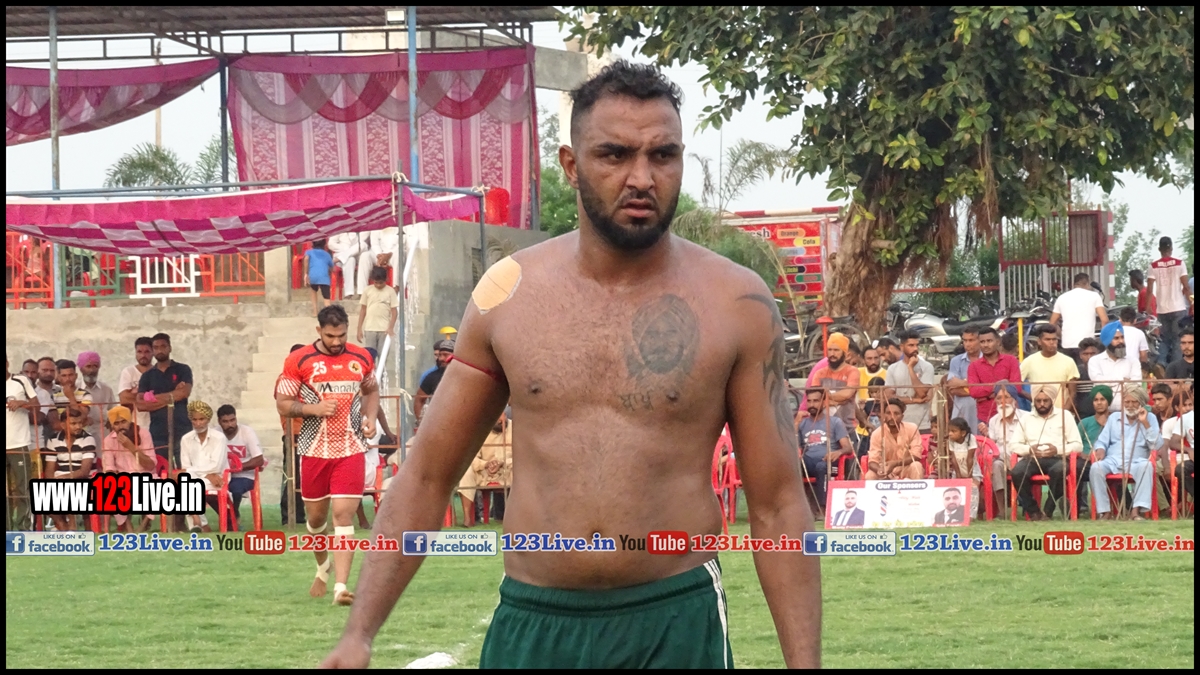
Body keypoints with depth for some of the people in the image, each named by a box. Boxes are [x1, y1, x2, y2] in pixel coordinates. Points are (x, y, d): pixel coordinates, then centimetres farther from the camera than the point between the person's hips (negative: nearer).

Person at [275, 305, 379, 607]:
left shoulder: (361, 358, 4)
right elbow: (283, 404, -1)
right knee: (315, 516, 13)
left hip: (351, 449, 0)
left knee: (344, 515, -12)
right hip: (314, 449, 0)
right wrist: (314, 408, -18)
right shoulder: (298, 361, -4)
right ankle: (323, 568, 42)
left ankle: (341, 586, -18)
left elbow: (371, 391, 22)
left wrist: (370, 417, 3)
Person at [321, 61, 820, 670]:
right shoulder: (507, 293, 3)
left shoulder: (737, 306, -3)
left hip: (675, 625, -2)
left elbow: (779, 505, -1)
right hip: (529, 624, 2)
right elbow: (427, 475, 8)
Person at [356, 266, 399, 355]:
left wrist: (390, 328, -11)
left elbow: (394, 311, 0)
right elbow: (363, 310, 8)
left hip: (384, 330, -1)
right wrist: (359, 329, 5)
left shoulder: (390, 291, 0)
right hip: (370, 329, 1)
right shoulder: (367, 290, 4)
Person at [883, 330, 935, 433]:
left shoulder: (926, 367, 0)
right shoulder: (893, 369, 6)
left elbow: (922, 393, -11)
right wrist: (913, 400, -8)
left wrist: (911, 368, -9)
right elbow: (888, 396, 1)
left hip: (922, 426, -2)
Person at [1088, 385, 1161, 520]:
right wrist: (1100, 450, -8)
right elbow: (1102, 441, 16)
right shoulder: (1114, 417, 18)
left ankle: (1138, 510, -40)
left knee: (1146, 466, -37)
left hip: (1136, 462, -2)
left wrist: (1145, 423, -9)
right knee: (1096, 467, -30)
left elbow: (1157, 445, -1)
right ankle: (1105, 511, -29)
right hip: (1113, 461, 2)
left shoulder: (1149, 418, 11)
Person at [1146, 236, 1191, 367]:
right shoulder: (1179, 264, -3)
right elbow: (1186, 287, -5)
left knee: (1164, 340, 11)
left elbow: (1150, 290, -2)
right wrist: (1190, 304, 4)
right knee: (1178, 340, 1)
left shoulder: (1153, 266, 1)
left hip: (1162, 310, 2)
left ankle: (1161, 365, 1)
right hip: (1178, 308, -2)